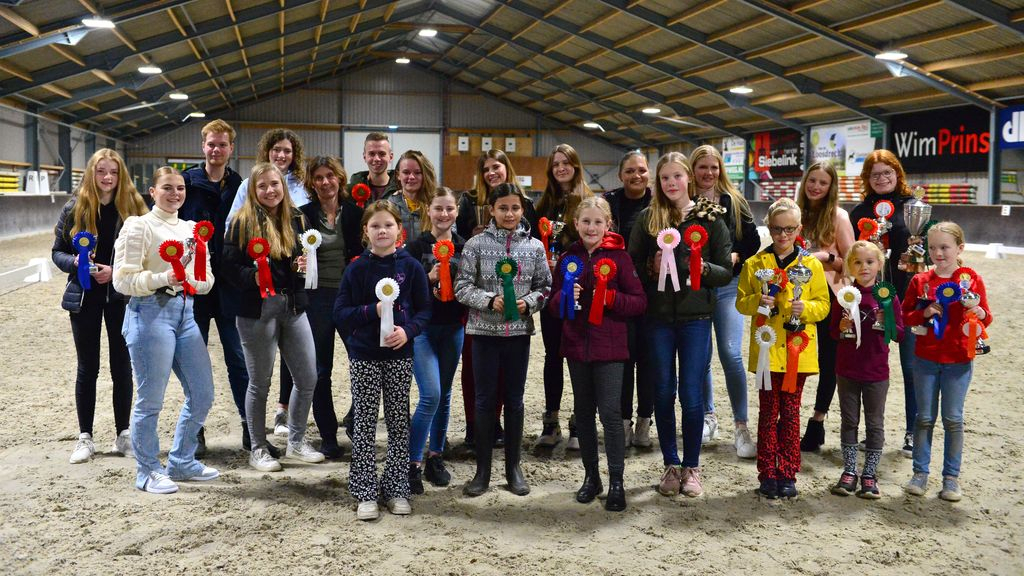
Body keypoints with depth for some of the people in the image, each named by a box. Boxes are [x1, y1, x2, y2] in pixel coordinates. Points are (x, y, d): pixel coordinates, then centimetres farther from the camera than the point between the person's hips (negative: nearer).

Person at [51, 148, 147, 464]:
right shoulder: (74, 208, -1)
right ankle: (85, 437, 18)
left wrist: (116, 271, -17)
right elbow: (57, 251, 5)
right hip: (84, 296, 1)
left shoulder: (133, 207, -4)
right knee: (87, 367, 8)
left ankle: (123, 435, 19)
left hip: (121, 297, -1)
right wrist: (75, 262, -16)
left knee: (122, 366, 7)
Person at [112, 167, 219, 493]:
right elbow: (123, 279, -10)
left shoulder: (192, 229, 16)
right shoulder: (139, 226, -3)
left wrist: (198, 282, -8)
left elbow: (206, 276, 14)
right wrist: (164, 278, -22)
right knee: (150, 400, -1)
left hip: (185, 313, 7)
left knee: (202, 394, 11)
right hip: (151, 312, -7)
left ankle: (181, 462, 27)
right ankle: (147, 471, 15)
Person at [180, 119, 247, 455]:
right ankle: (196, 431, 18)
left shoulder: (241, 187, 6)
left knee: (239, 357, 5)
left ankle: (250, 427, 13)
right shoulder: (186, 182, 0)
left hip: (230, 286, 1)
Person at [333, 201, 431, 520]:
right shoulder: (356, 269, -2)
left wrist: (408, 330, -17)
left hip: (399, 355, 1)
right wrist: (372, 311, -19)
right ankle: (365, 492, 13)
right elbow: (340, 313, -3)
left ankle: (396, 489, 20)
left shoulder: (411, 267, -1)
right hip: (364, 356, -1)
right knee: (364, 424, 3)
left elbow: (424, 310, 1)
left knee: (399, 422, 9)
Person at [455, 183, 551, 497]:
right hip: (485, 330, -1)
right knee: (485, 399, 5)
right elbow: (462, 286, -5)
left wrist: (529, 302, -12)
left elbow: (545, 285, 6)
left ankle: (513, 466, 22)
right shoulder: (477, 244, -3)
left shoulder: (534, 246, 2)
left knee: (514, 399, 10)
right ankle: (483, 469, 16)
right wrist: (490, 300, -19)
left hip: (519, 330, 2)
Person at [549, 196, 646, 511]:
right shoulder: (568, 257, 6)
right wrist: (565, 296, -13)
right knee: (583, 412, 12)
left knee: (610, 413, -5)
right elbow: (553, 305, 9)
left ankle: (616, 481, 6)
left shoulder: (619, 256, -4)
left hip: (609, 346, -4)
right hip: (577, 344, 4)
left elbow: (639, 302, -5)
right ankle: (591, 476, 25)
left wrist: (611, 298, -21)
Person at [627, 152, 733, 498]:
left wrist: (704, 269, -17)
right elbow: (631, 265, 6)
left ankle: (691, 468, 16)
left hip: (695, 317, -1)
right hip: (658, 317, 2)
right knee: (663, 392, 7)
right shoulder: (648, 218, 5)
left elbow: (727, 272, 2)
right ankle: (671, 465, 21)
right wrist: (652, 267, -13)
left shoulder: (710, 217, 2)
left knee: (691, 395, 0)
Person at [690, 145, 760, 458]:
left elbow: (753, 241, 7)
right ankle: (708, 417, 26)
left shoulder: (734, 202, 6)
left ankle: (741, 427, -3)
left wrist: (734, 257, -9)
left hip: (727, 286, 0)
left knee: (731, 353, -10)